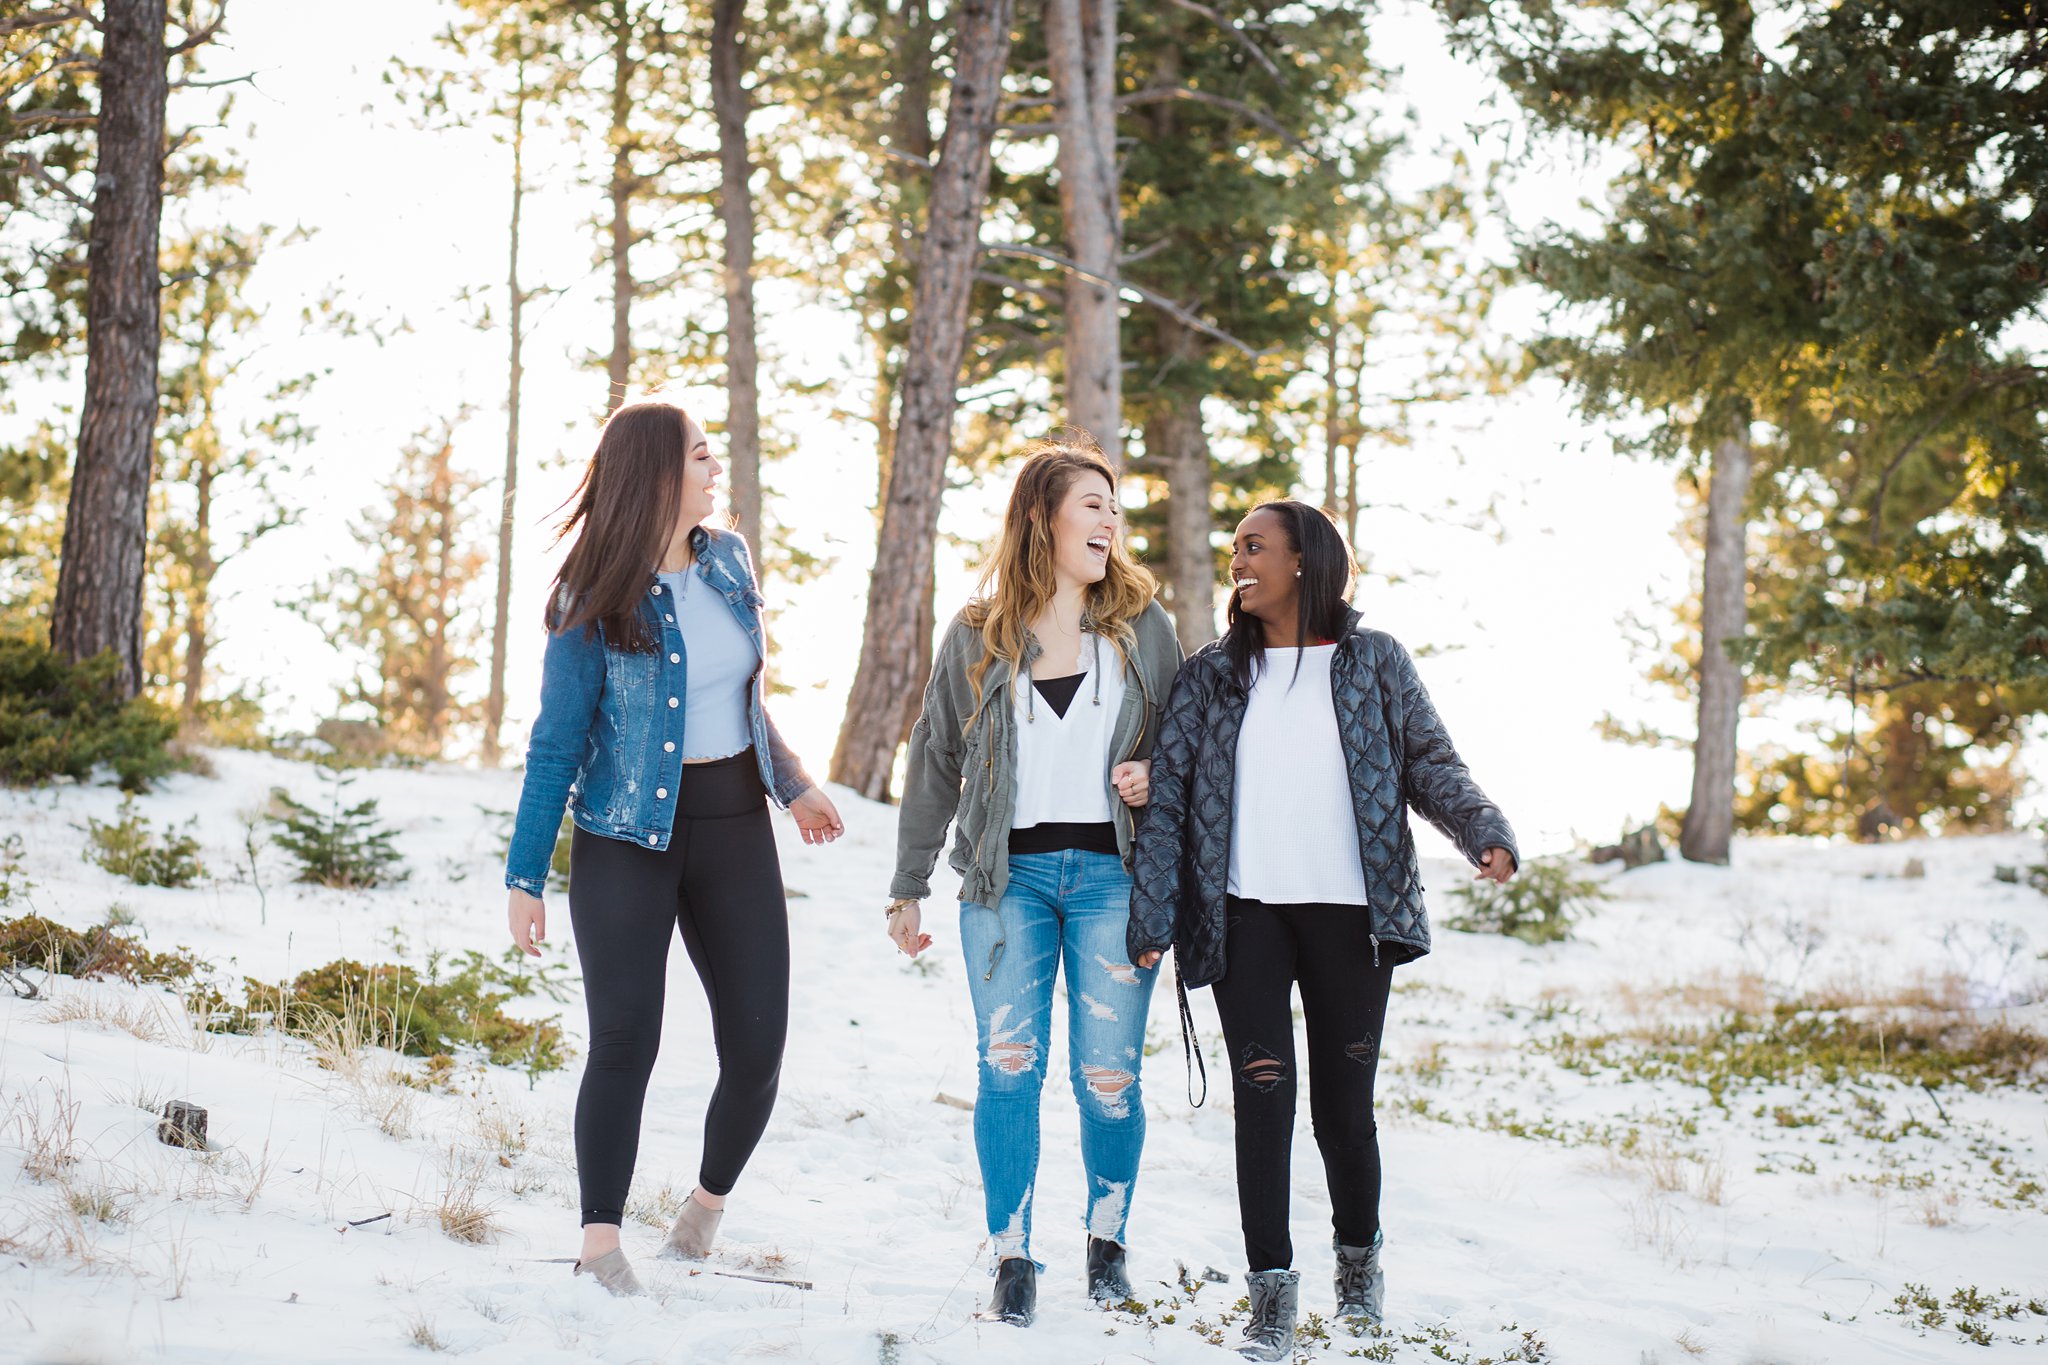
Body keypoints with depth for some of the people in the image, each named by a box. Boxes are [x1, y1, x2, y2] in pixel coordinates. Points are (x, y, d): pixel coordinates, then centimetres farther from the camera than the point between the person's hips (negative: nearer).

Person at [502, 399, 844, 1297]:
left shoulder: (728, 560, 7)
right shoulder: (594, 603, -9)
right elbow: (556, 744, -6)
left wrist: (792, 785, 26)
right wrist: (525, 877, -8)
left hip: (734, 825, 5)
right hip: (627, 831, -5)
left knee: (757, 1048, 1)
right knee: (626, 1039, -10)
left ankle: (709, 1202, 27)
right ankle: (600, 1243, 1)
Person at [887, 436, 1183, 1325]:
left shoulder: (1142, 626, 6)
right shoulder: (977, 636, 6)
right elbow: (935, 762, 11)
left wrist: (1155, 776, -7)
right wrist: (908, 887, 11)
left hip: (1112, 876, 0)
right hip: (1008, 877, 0)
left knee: (1108, 1078, -1)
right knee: (1007, 1067, -7)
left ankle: (1107, 1239, 22)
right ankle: (1012, 1260, 4)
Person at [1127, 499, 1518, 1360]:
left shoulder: (1374, 661, 6)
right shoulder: (1212, 675, 8)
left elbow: (1430, 763, 4)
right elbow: (1168, 795, 4)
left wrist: (1486, 832, -15)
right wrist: (1152, 915, -4)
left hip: (1351, 914, -1)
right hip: (1246, 915, 1)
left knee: (1344, 1101, 5)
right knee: (1262, 1095, -5)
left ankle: (1359, 1252, 29)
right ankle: (1271, 1287, 5)